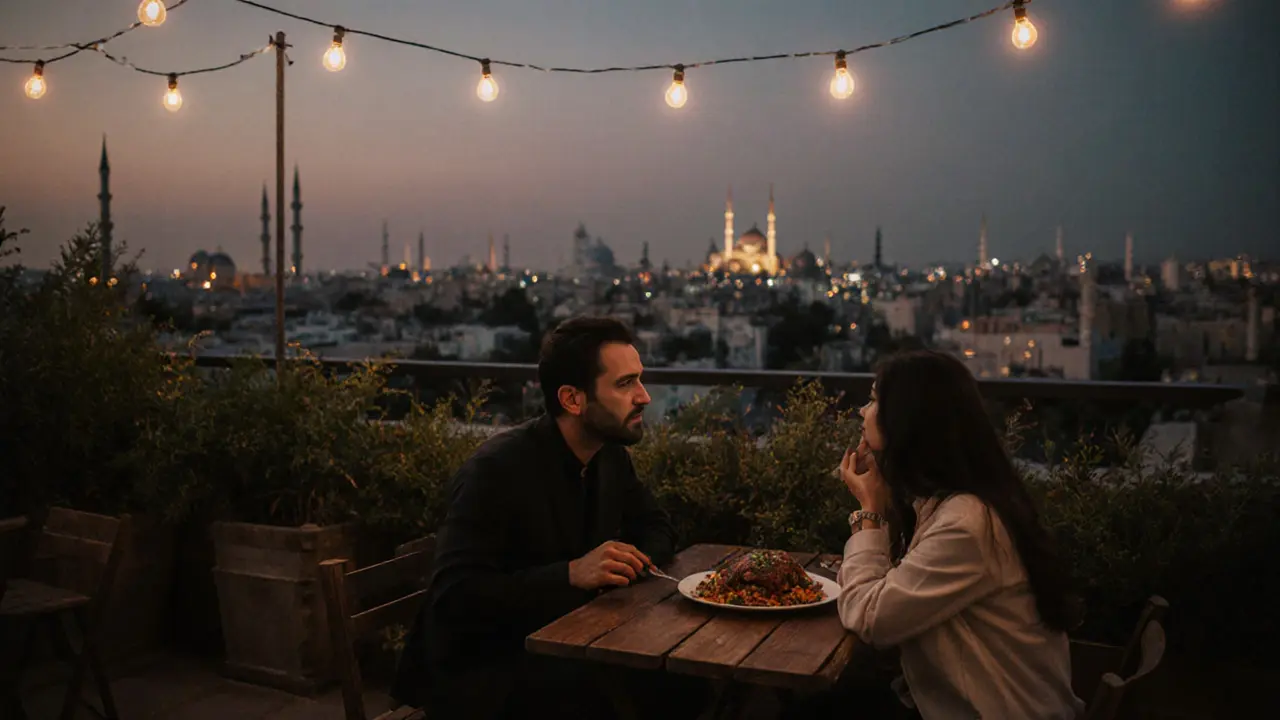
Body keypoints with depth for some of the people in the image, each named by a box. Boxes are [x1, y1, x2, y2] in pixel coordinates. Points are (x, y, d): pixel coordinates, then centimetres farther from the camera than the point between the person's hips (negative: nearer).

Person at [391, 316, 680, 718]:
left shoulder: (611, 455, 2)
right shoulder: (497, 469, -21)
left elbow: (657, 528, 15)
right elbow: (453, 597, -26)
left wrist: (637, 560, -9)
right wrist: (571, 574, -32)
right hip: (478, 671, -7)